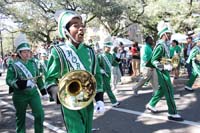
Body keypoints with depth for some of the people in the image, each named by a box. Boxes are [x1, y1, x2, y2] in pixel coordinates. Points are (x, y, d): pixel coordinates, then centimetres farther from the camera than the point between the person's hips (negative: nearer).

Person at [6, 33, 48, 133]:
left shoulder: (32, 63, 4)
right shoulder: (13, 65, -9)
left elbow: (38, 78, 11)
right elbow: (9, 80, -13)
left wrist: (43, 91, 12)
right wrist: (20, 83, -30)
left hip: (34, 93, 3)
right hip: (20, 96, -3)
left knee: (40, 114, -2)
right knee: (20, 117, 10)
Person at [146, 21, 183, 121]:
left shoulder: (165, 44, 9)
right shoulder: (160, 46, -21)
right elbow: (153, 61, -22)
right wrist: (164, 66, -28)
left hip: (164, 71, 10)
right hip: (162, 72, -10)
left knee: (162, 90, 19)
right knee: (169, 91, -5)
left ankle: (151, 105, 31)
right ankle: (172, 114, 2)